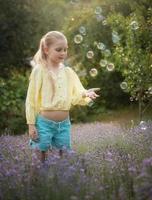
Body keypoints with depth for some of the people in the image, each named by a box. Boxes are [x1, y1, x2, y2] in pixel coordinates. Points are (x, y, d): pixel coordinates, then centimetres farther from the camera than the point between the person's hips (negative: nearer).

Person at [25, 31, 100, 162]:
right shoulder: (39, 70, -8)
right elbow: (31, 99, -6)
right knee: (43, 155, 6)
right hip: (44, 123, -4)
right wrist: (31, 124, -8)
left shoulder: (68, 72, 3)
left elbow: (76, 97, 1)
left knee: (62, 155, 12)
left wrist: (85, 94, -22)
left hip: (64, 123, 4)